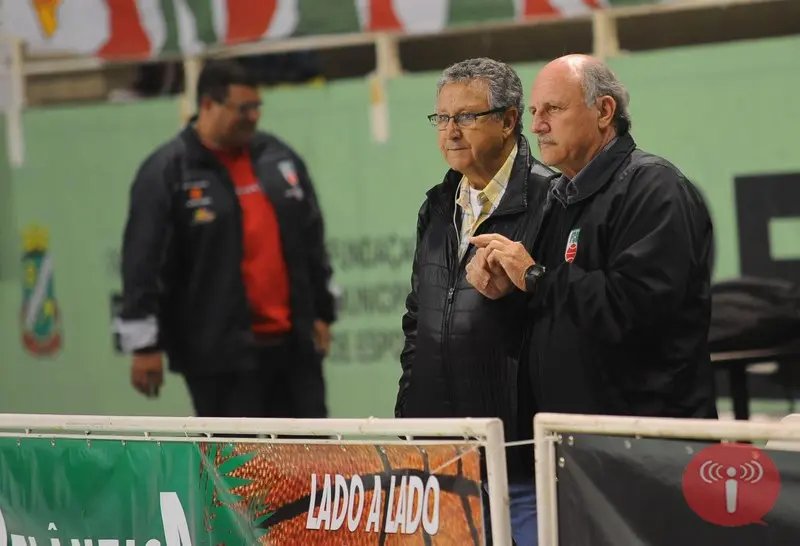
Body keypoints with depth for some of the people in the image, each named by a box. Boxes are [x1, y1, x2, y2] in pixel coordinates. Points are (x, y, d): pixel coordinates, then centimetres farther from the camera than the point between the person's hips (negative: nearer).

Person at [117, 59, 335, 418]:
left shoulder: (279, 158, 10)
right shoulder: (166, 172, -9)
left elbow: (311, 242, 18)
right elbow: (144, 263, -11)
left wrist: (321, 312, 17)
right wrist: (145, 345, -14)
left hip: (292, 342, 6)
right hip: (220, 350, -6)